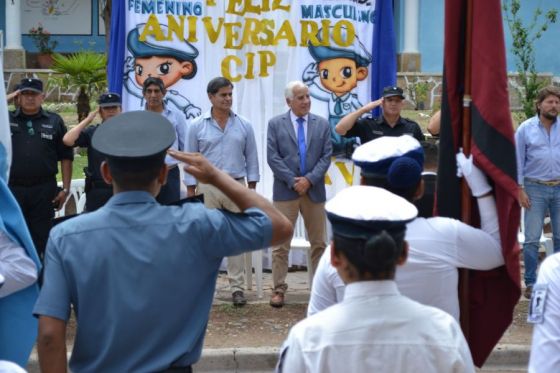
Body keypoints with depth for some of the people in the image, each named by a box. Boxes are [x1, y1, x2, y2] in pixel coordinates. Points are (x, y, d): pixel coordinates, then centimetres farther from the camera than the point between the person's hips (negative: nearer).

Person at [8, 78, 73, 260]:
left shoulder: (54, 121, 5)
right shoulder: (7, 119, 7)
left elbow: (66, 157, 5)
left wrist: (65, 189, -1)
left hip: (44, 190, -1)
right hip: (12, 189, 1)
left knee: (41, 238, 5)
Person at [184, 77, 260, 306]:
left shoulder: (244, 126, 6)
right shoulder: (197, 126, 2)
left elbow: (251, 158, 8)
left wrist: (252, 189, 3)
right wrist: (191, 193, 0)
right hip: (207, 187, -1)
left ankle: (237, 288, 4)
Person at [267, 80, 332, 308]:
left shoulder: (322, 124, 8)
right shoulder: (275, 124, 3)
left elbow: (326, 157, 2)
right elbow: (273, 157, -4)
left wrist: (309, 179, -11)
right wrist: (293, 181, -12)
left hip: (314, 190, 2)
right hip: (285, 191, -2)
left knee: (319, 243, 6)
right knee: (281, 243, -1)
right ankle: (279, 289, 5)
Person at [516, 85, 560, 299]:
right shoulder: (526, 129, -1)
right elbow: (518, 161, 1)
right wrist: (520, 189, -4)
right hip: (535, 189, -2)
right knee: (532, 239, -2)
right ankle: (530, 283, 6)